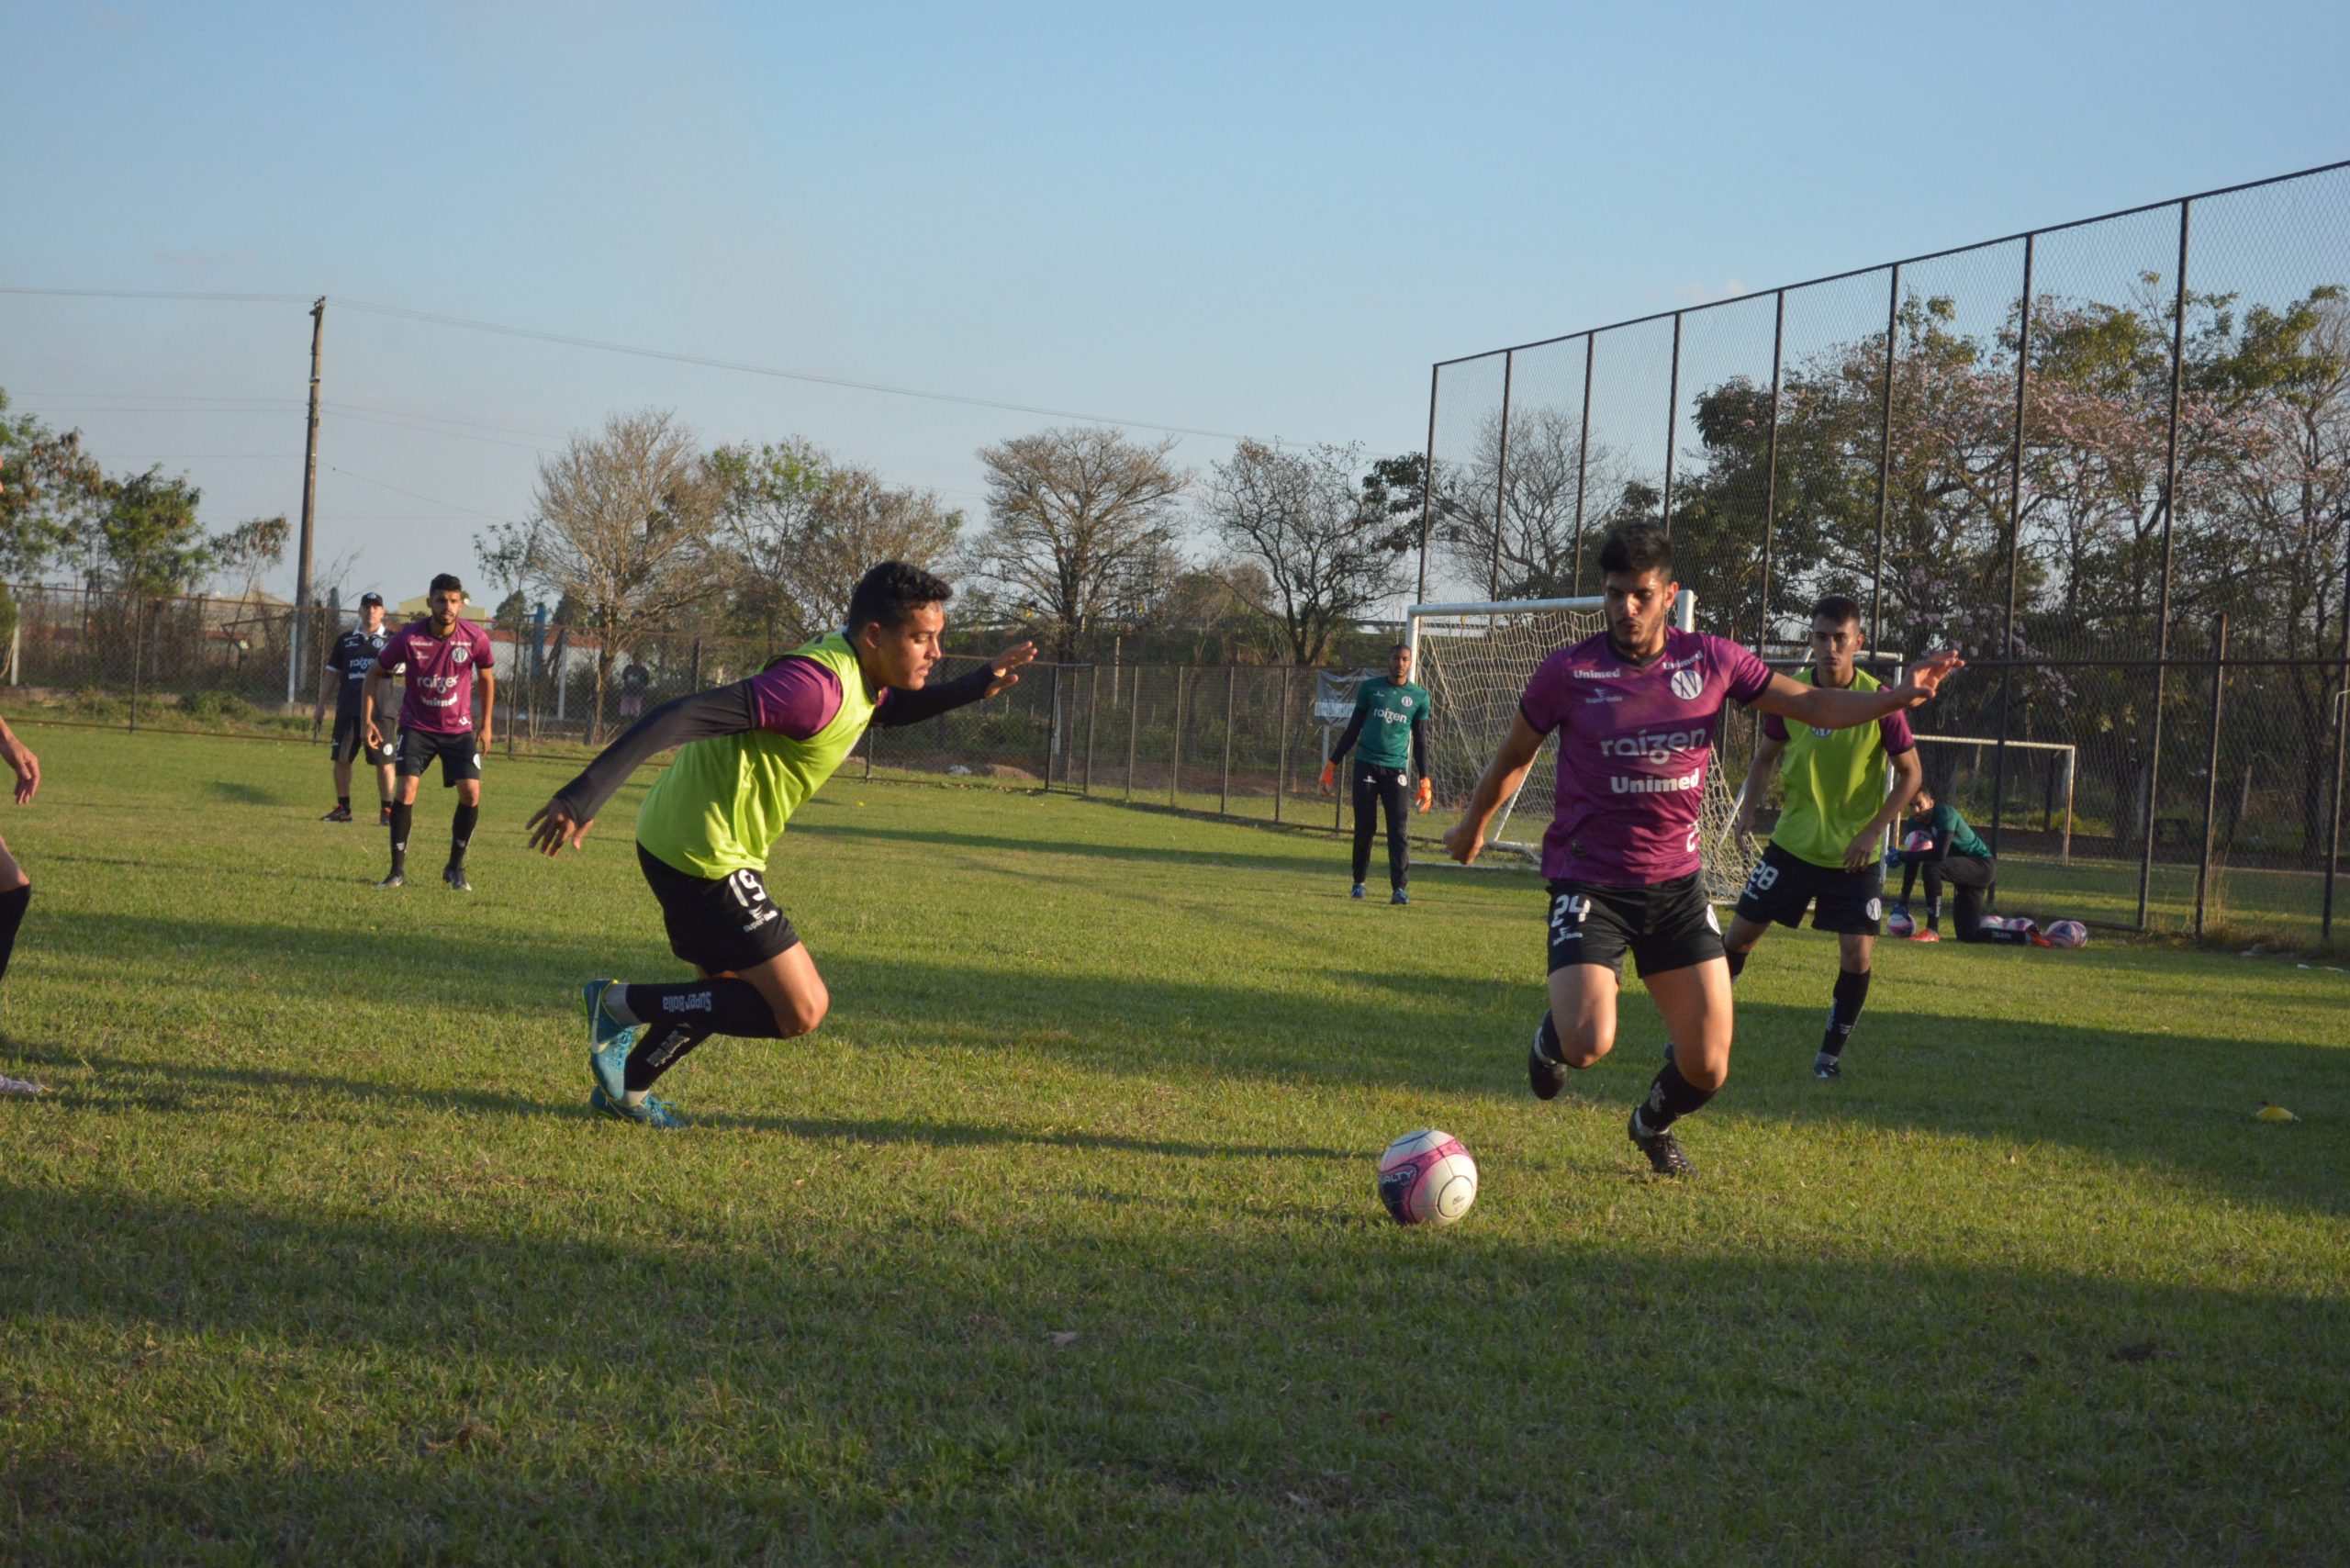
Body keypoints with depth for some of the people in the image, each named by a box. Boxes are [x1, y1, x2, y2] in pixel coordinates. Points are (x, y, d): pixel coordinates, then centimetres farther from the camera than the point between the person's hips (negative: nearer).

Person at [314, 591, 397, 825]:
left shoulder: (390, 640, 5)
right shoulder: (346, 639, 13)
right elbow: (331, 673, 16)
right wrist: (320, 707, 11)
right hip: (347, 709, 3)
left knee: (383, 762, -4)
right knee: (341, 759, 5)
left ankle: (387, 811, 3)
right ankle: (343, 809, 17)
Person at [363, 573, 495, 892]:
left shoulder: (476, 638, -13)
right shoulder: (409, 638, -15)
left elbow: (486, 678, 6)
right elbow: (376, 672, 0)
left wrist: (486, 725, 8)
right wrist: (368, 717, -5)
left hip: (459, 728, 1)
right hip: (417, 726, -1)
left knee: (471, 792, -11)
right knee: (407, 788, -17)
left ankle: (455, 868, 9)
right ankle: (398, 871, -8)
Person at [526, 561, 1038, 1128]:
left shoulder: (859, 674, 7)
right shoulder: (819, 684, -24)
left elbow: (890, 709, 33)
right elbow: (687, 716, -31)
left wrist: (977, 686, 17)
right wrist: (587, 794, -37)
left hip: (681, 842, 10)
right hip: (704, 854, -10)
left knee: (733, 992, 27)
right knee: (801, 1010, -8)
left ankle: (626, 1088, 37)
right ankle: (624, 1004, -1)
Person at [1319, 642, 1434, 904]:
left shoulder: (1419, 697, 7)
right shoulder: (1370, 688, 6)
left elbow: (1420, 742, 11)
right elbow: (1353, 729, 12)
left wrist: (1424, 781, 5)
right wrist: (1332, 763, 8)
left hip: (1395, 768, 0)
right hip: (1366, 764, 0)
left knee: (1397, 828, -10)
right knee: (1364, 827, 1)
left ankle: (1399, 888, -13)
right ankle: (1359, 882, 15)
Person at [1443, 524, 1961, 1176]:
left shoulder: (1710, 660, 0)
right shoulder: (1568, 673, -8)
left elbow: (1814, 705, 5)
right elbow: (1514, 756, 9)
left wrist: (1898, 695, -11)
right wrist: (1472, 826, 22)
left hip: (1676, 884, 3)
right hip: (1589, 884, -3)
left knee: (1708, 1068, 1)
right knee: (1589, 1045, -24)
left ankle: (1653, 1124, 38)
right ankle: (1554, 1036, 16)